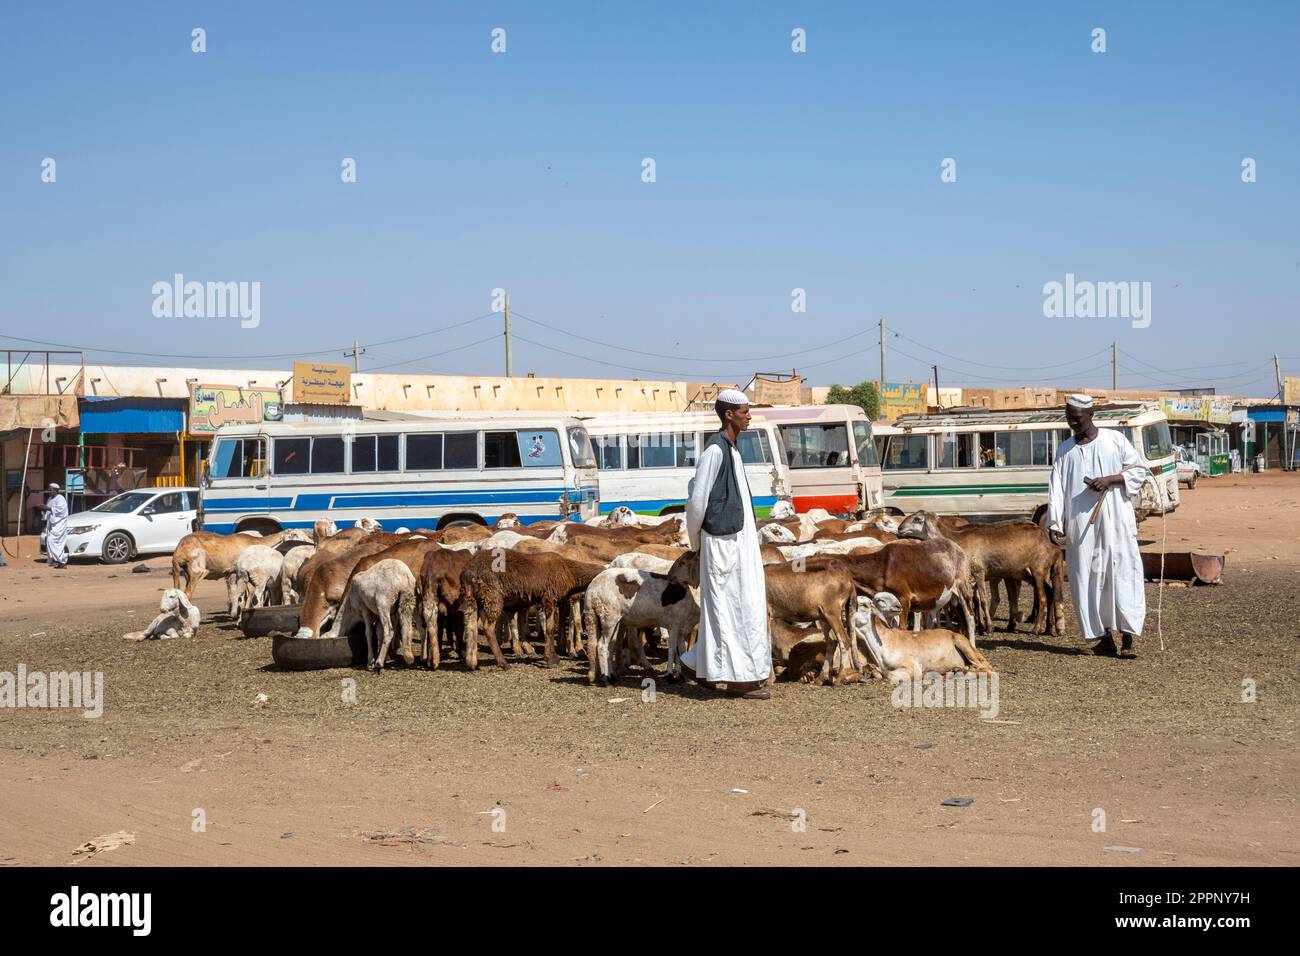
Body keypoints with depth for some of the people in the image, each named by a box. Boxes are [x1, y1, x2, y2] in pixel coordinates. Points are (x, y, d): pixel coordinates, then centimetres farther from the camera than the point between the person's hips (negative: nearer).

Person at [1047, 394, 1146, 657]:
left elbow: (1138, 471, 4)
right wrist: (1055, 523, -3)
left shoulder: (1115, 439, 4)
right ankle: (1103, 635, 7)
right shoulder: (1065, 449, 11)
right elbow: (1056, 487, 6)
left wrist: (1110, 480, -12)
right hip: (1080, 524, 3)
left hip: (1115, 520, -3)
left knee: (1122, 574, -7)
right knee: (1087, 577, 0)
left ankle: (1128, 637, -7)